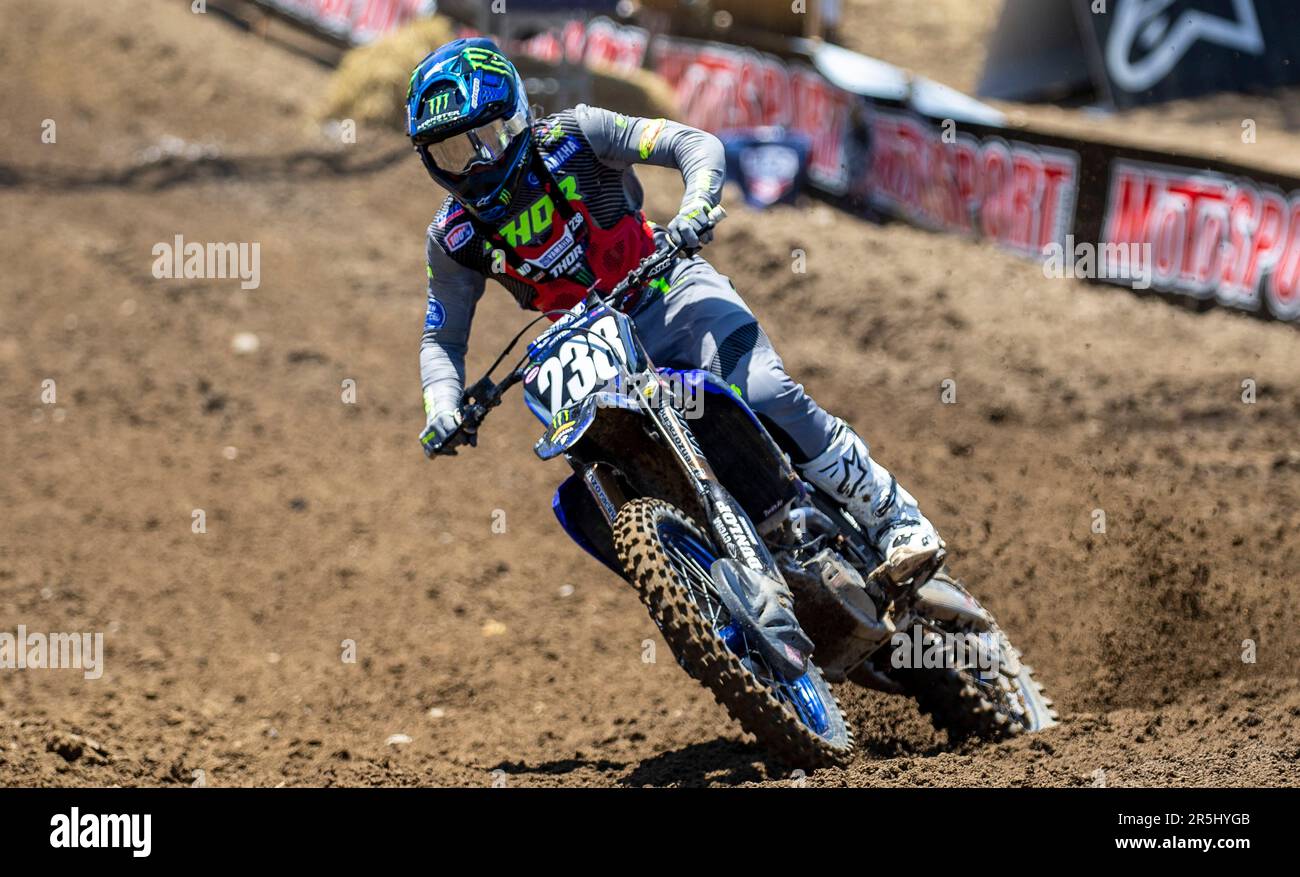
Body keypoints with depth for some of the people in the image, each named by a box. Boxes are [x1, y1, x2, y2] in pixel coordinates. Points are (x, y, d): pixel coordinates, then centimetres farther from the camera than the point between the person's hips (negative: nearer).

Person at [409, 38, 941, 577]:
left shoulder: (572, 138, -12)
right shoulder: (454, 239, -4)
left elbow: (697, 145, -14)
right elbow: (442, 340, 4)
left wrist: (695, 208, -34)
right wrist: (441, 408, -17)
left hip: (672, 294, -4)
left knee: (768, 396, -25)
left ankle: (895, 519, -15)